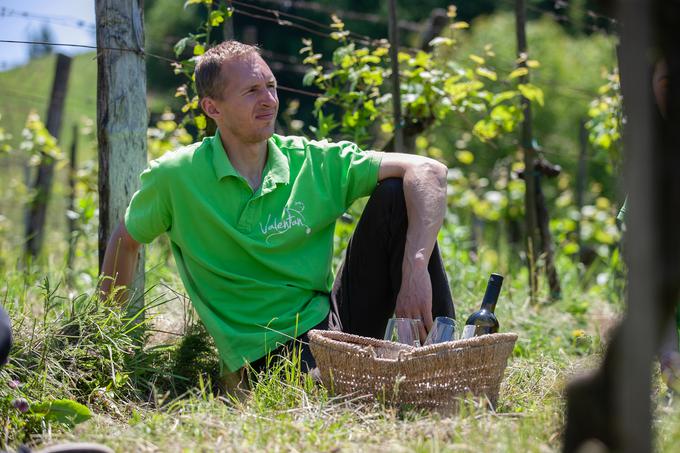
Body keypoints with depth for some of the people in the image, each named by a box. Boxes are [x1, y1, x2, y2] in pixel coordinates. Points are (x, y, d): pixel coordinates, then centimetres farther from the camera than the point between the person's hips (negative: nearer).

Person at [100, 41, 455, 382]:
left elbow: (429, 171, -11)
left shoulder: (316, 162, -2)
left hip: (333, 318, 4)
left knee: (397, 193, -12)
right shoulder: (175, 176, -6)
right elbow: (125, 240, 13)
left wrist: (416, 267, -26)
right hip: (267, 353, -4)